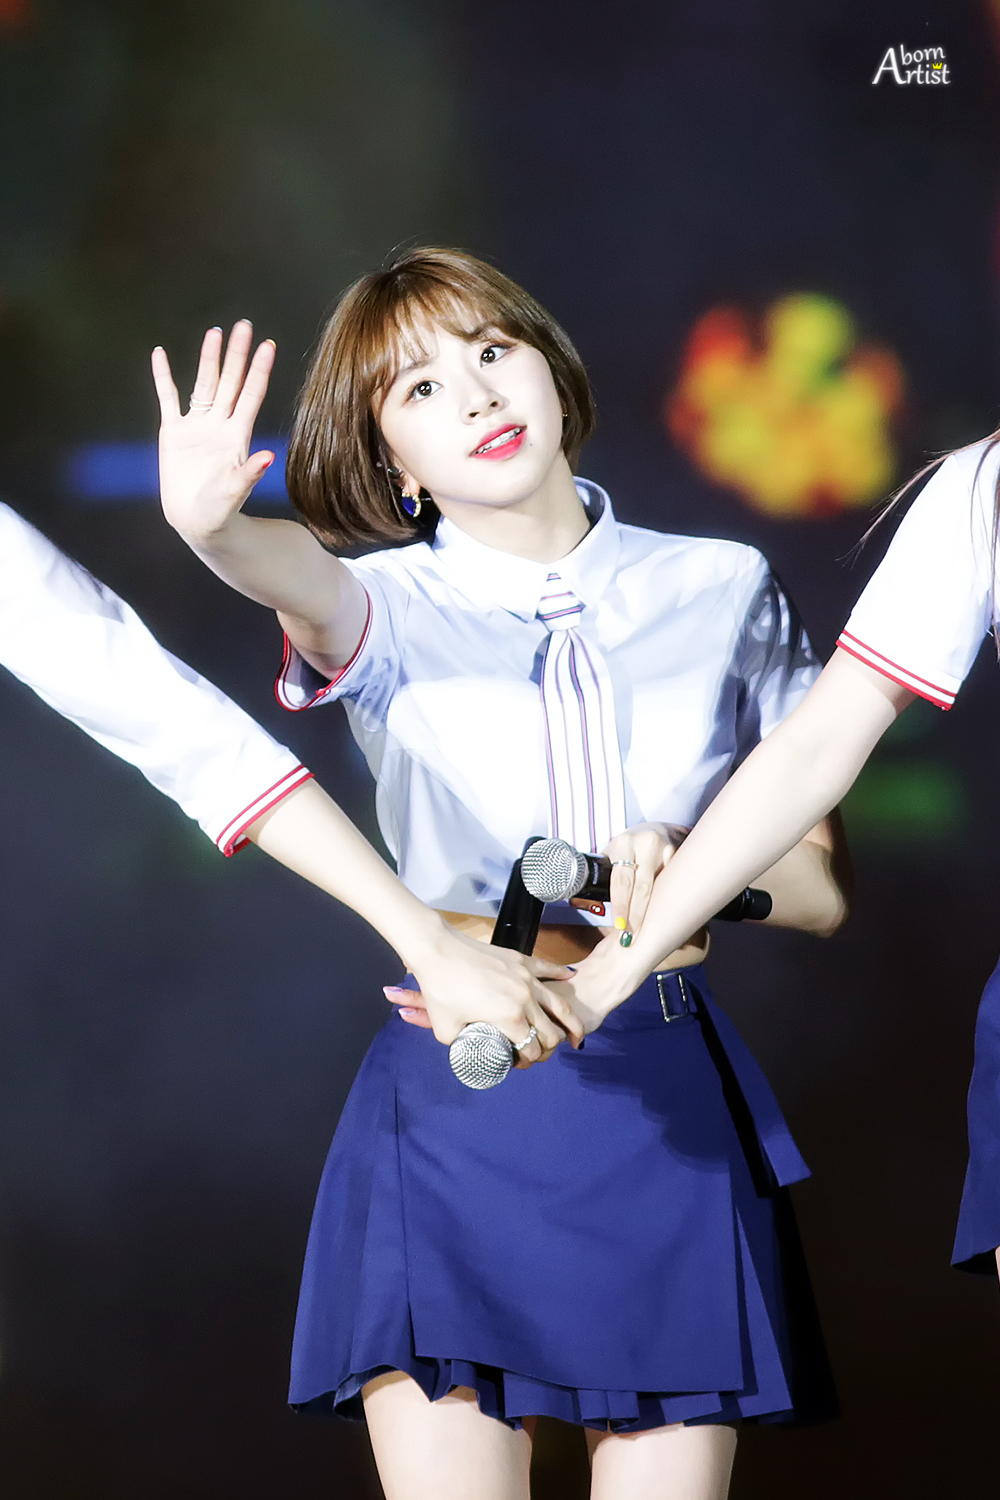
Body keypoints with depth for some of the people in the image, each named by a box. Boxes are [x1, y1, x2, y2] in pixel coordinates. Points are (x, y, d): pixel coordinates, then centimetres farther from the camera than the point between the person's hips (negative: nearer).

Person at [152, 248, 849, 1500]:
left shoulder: (724, 591, 10)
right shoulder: (391, 607, 5)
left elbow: (824, 887, 9)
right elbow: (307, 576, -22)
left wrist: (691, 861, -12)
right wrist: (212, 528, -45)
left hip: (671, 1118, 1)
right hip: (455, 1124, -1)